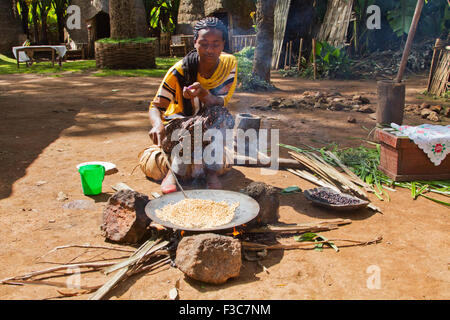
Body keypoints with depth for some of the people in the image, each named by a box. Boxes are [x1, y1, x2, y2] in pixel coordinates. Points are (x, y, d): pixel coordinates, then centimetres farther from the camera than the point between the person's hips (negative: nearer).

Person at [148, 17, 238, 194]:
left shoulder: (229, 64, -9)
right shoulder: (179, 70, -18)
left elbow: (220, 104, -17)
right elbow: (155, 106, -18)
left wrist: (203, 93, -39)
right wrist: (158, 124, -42)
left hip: (212, 126, 3)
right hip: (178, 125, -2)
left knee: (223, 117, -32)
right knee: (202, 124, -36)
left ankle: (211, 171, -18)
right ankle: (174, 171, -15)